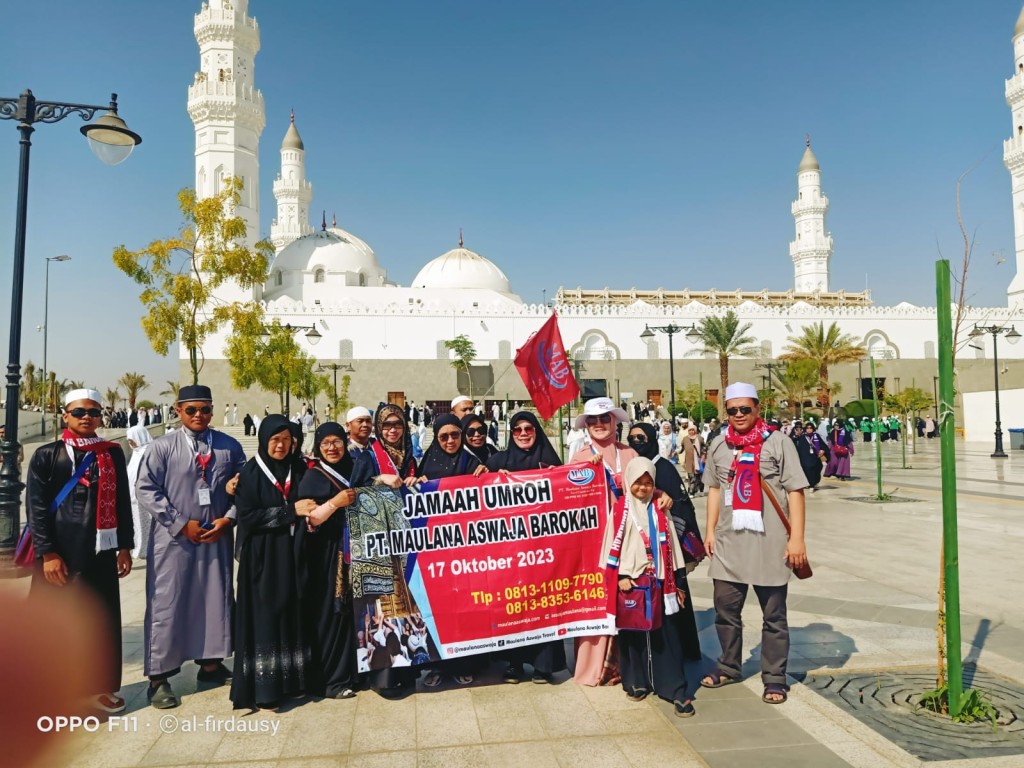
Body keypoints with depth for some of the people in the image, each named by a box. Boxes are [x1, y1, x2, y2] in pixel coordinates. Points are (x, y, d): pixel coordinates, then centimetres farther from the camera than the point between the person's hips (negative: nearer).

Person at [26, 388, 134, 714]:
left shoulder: (112, 453, 7)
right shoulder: (47, 455, 0)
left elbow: (122, 502, 9)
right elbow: (36, 507, -4)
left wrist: (125, 547, 5)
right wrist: (47, 553, -11)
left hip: (100, 550, 3)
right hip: (59, 551, -2)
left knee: (102, 618, 9)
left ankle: (100, 686, 24)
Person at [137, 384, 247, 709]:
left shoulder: (229, 446, 2)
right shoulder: (162, 446, -4)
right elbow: (145, 489, -7)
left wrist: (228, 518, -8)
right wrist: (181, 524, -11)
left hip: (217, 537, 3)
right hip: (173, 538, -2)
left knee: (216, 600, 11)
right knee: (166, 604, 3)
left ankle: (210, 664, 27)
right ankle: (159, 677, 15)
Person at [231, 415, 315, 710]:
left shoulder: (299, 468, 6)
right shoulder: (250, 473, -5)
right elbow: (248, 515, -13)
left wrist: (309, 514, -11)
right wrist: (291, 510, -17)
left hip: (293, 553, 4)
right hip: (263, 557, -4)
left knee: (293, 615, 8)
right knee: (265, 617, -1)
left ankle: (292, 678, 18)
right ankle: (264, 687, 7)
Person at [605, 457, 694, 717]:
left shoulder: (659, 510, 9)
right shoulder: (621, 510, 0)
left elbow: (670, 546, 11)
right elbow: (614, 545, -3)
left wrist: (679, 582, 11)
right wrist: (621, 576, -11)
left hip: (659, 581, 2)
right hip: (632, 580, -2)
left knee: (666, 635, 0)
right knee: (633, 632, 7)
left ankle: (676, 690, 2)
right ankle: (636, 682, 21)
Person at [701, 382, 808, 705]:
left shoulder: (778, 443, -5)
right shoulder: (718, 445, 8)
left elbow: (795, 492, -6)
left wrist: (797, 539, -11)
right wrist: (710, 530, 11)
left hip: (769, 543, -4)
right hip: (728, 542, 4)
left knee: (774, 615, 7)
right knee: (725, 609, 13)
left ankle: (774, 678, 21)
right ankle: (729, 667, 31)